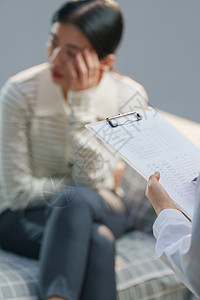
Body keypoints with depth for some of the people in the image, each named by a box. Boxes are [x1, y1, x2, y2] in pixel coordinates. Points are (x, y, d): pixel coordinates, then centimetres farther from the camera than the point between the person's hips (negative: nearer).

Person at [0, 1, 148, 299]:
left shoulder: (129, 97, -11)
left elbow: (95, 181, -17)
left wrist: (82, 100, -25)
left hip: (102, 209, 2)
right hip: (24, 217, -2)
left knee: (77, 200, -35)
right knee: (96, 240, -35)